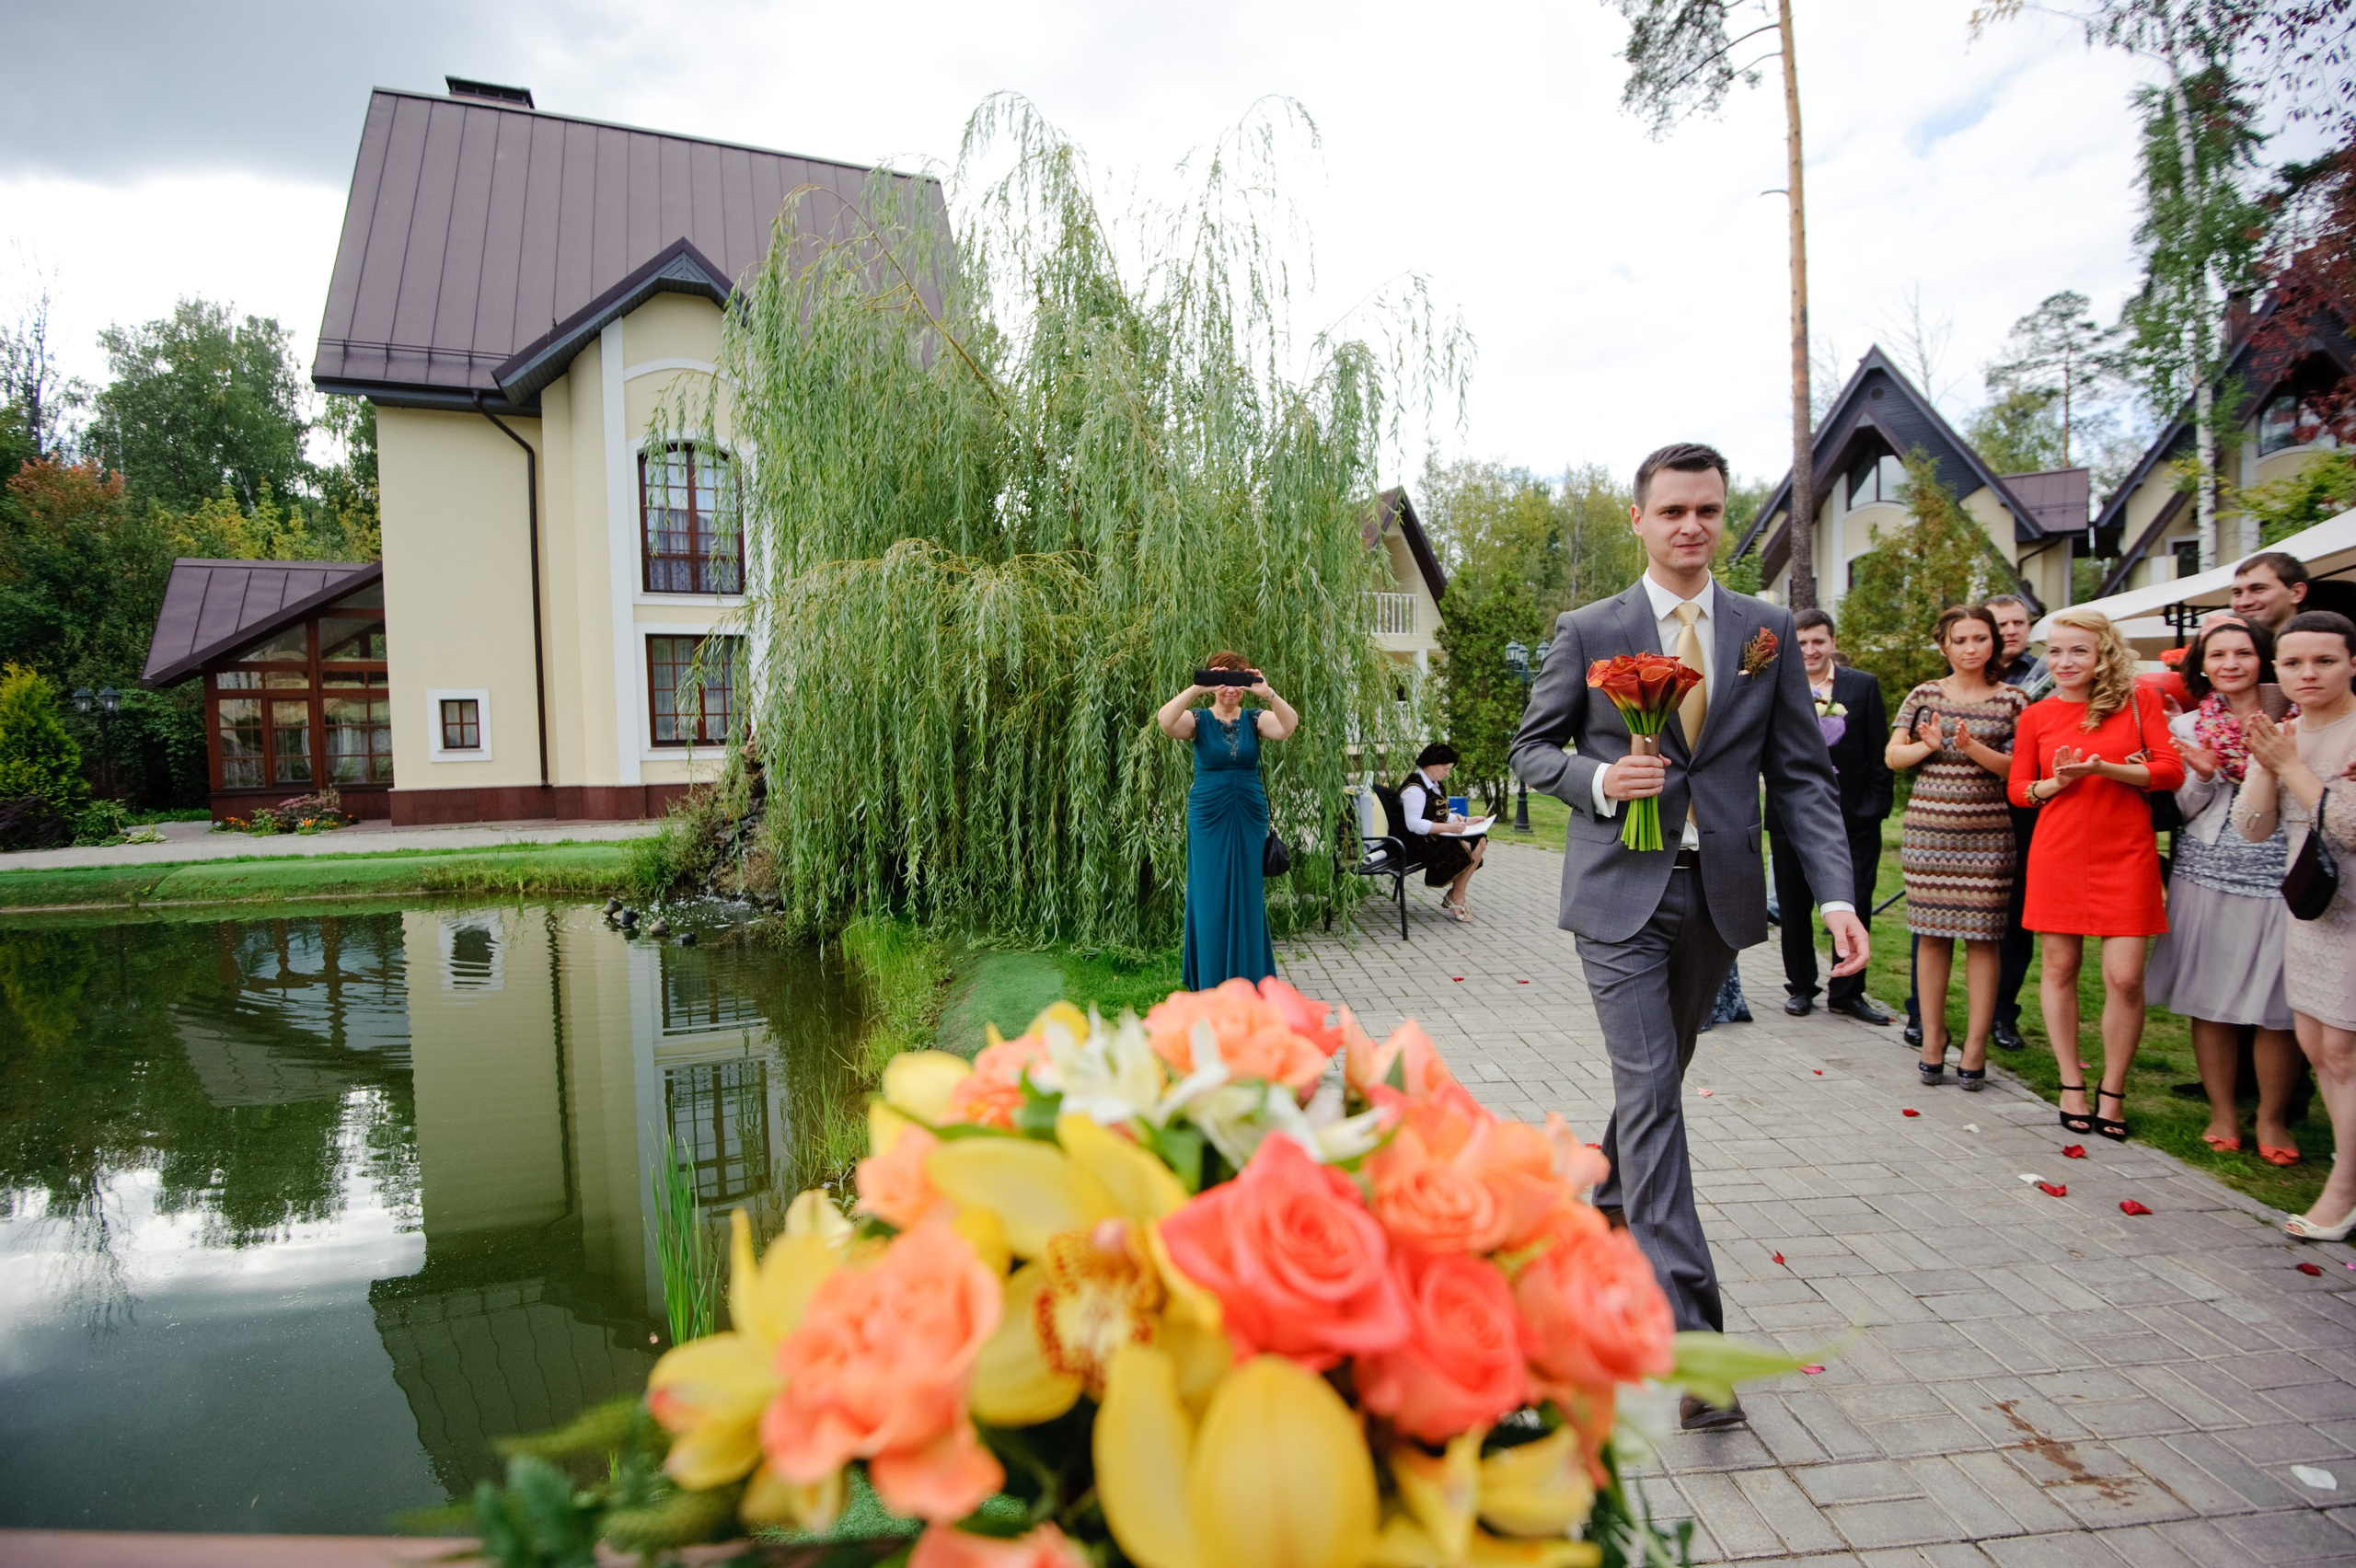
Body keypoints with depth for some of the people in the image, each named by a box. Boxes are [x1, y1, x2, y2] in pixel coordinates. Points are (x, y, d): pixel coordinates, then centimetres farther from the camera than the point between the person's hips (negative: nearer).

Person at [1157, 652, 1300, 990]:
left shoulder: (1254, 719, 4)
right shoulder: (1199, 719, 0)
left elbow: (1289, 725, -16)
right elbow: (1165, 721, -21)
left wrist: (1267, 694, -31)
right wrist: (1198, 689, -31)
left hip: (1249, 818, 2)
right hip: (1208, 818, -2)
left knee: (1247, 894, 7)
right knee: (1210, 895, 3)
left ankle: (1248, 978, 19)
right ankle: (1210, 980, 14)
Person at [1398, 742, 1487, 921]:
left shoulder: (1435, 784, 15)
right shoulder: (1414, 788, -18)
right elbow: (1413, 824, -26)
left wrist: (1457, 820, 4)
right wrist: (1448, 827, -30)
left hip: (1437, 836, 10)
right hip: (1420, 844, -10)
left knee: (1480, 841, -4)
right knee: (1469, 848, -21)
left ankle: (1456, 895, -1)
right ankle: (1456, 899, -6)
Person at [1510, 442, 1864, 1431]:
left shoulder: (1766, 631, 7)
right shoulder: (1589, 632, 0)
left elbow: (1803, 774, 5)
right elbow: (1533, 747, 5)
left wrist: (1836, 893, -6)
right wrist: (1600, 778, -16)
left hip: (1719, 892, 4)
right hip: (1619, 891, -3)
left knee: (1659, 1077, 18)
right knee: (1649, 1092, -8)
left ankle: (1610, 1199, 46)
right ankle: (1687, 1330, -5)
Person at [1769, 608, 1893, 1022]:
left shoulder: (1863, 686, 3)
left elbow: (1879, 753, 2)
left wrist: (1876, 805, -5)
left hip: (1851, 816, 0)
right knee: (1794, 907, 10)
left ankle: (1847, 992, 19)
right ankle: (1801, 987, 26)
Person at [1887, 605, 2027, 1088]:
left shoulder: (2011, 700, 6)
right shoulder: (1924, 695, 9)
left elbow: (2018, 767, 0)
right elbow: (1892, 756, 8)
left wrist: (1973, 749, -16)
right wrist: (1928, 745, -11)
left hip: (1986, 833, -1)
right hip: (1928, 827, 1)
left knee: (1980, 936, -2)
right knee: (1931, 934, 3)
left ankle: (1975, 1047, 6)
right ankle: (1932, 1039, 13)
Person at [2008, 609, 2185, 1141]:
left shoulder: (2138, 700, 3)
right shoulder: (2037, 716, 5)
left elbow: (2171, 770, -2)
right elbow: (2018, 789, 9)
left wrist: (2103, 768, -17)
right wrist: (2055, 783, -11)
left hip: (2126, 856, -1)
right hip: (2059, 853, 1)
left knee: (2125, 978, -5)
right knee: (2060, 968, 5)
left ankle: (2113, 1093, 13)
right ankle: (2071, 1085, 19)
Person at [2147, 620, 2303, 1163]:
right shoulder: (2186, 726, 6)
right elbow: (2187, 809, 6)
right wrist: (2204, 775, -14)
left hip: (2277, 874, -1)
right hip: (2206, 872, 1)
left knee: (2276, 1005, 1)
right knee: (2210, 998, 6)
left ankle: (2271, 1117, 16)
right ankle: (2222, 1110, 17)